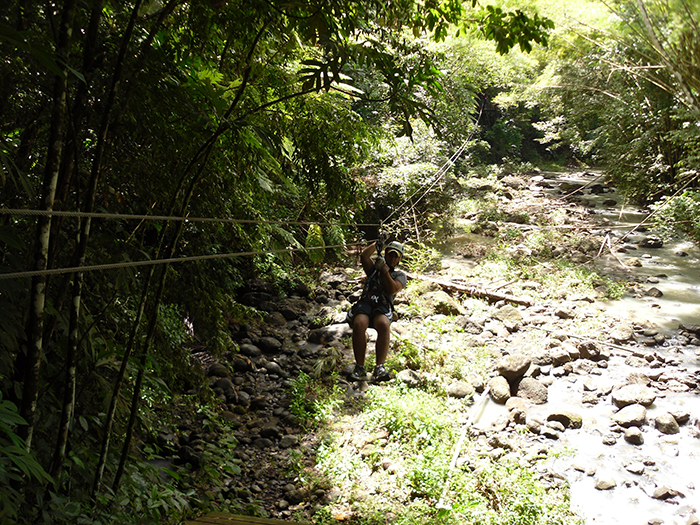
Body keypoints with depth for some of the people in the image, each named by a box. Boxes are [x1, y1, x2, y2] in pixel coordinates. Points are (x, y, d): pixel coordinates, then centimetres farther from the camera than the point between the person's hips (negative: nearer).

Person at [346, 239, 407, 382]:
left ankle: (380, 368, -38)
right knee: (359, 324, -34)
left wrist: (384, 270, -1)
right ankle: (359, 368, -29)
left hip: (384, 307, -1)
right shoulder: (374, 268, 29)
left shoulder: (400, 275, 23)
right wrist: (377, 244, 11)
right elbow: (364, 256, 9)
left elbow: (392, 289, 3)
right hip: (365, 302, 1)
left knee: (384, 325, -38)